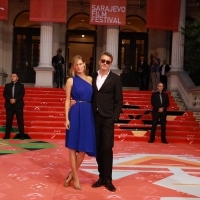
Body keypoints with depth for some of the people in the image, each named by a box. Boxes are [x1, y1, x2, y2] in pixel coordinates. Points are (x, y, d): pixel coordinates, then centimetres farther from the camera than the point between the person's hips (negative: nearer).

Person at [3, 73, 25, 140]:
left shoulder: (21, 85, 7)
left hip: (18, 105, -2)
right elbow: (5, 94, 3)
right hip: (9, 105, 2)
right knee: (8, 120, 3)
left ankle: (22, 135, 1)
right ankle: (7, 135, 9)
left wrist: (15, 100, -17)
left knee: (20, 120, -2)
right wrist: (10, 99, -14)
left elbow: (22, 94, -4)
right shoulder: (7, 85, 12)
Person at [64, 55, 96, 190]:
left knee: (84, 147, 7)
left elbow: (93, 98, 12)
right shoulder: (71, 81, 0)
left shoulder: (90, 79, 11)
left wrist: (95, 114, 3)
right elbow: (67, 100, -2)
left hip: (88, 114, 4)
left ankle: (72, 174, 25)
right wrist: (67, 118, -9)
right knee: (73, 146, 3)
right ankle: (75, 178, 15)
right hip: (75, 114, -4)